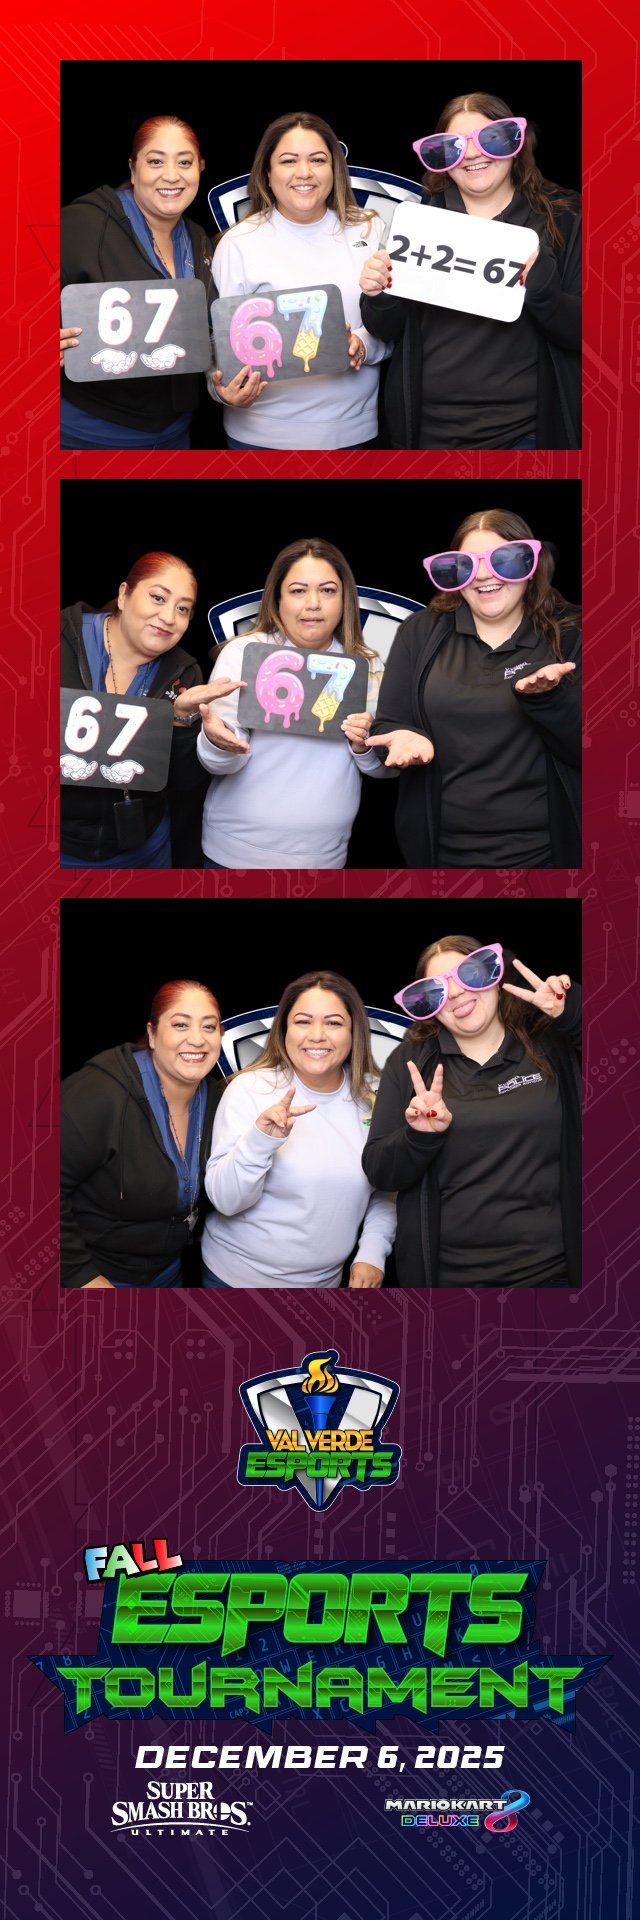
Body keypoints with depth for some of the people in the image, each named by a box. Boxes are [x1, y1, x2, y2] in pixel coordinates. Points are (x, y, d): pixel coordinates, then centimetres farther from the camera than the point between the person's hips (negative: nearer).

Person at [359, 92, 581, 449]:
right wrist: (380, 299, -13)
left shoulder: (562, 219, -3)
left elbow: (581, 333, -8)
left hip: (522, 432, -2)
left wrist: (542, 291, -26)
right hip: (427, 431, 2)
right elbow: (387, 330, 8)